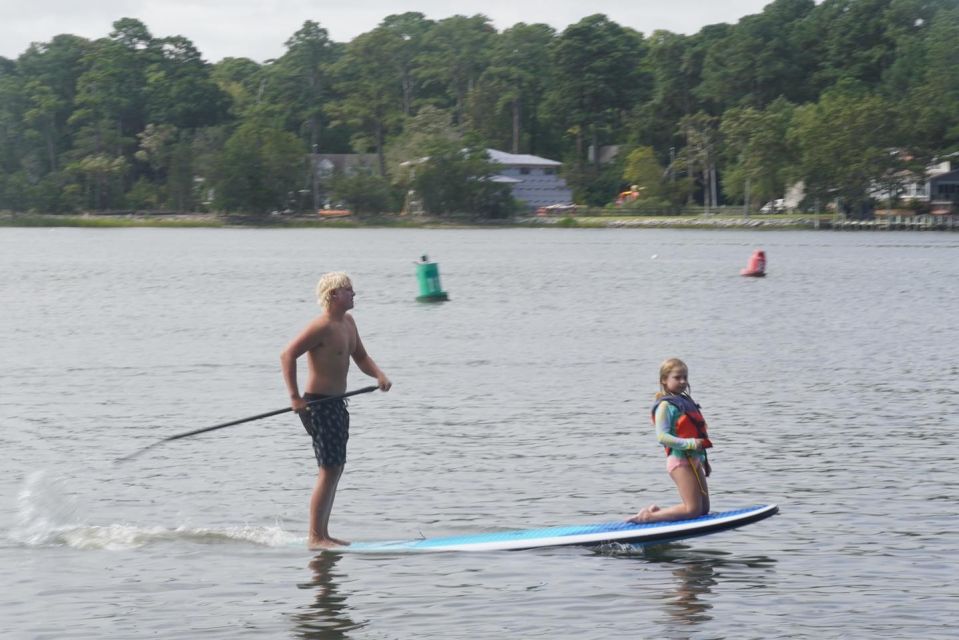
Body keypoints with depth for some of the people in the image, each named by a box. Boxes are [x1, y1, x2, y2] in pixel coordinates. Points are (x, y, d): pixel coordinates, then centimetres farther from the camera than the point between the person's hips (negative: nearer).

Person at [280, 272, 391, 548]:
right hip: (319, 403, -10)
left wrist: (379, 375, -2)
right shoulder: (322, 326, -17)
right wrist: (295, 397, -25)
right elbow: (288, 355, -22)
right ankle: (316, 538, -6)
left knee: (335, 470, 13)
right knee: (329, 471, -10)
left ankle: (322, 534, 21)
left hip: (337, 403, 10)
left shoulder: (348, 323, 11)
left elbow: (360, 357, 19)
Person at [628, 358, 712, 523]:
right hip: (680, 460, -9)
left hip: (694, 459, 9)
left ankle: (656, 512, 13)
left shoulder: (686, 401, 17)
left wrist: (704, 460, 25)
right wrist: (689, 443, -26)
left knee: (704, 509, 8)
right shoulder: (665, 405, -9)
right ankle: (648, 516, -6)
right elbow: (662, 436, -19)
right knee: (693, 509, -13)